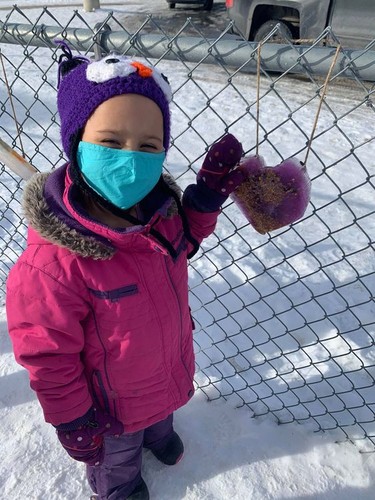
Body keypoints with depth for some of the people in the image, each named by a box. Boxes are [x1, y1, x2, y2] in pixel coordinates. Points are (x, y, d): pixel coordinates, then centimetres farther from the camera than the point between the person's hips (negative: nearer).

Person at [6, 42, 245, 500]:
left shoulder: (159, 205, -20)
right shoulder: (54, 262, -41)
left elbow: (182, 242, 3)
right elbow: (48, 356, -27)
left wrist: (208, 193, -13)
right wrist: (73, 422, -13)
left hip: (169, 365, 6)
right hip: (115, 400, -5)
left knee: (162, 411, 39)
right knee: (118, 455, 30)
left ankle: (158, 432, 76)